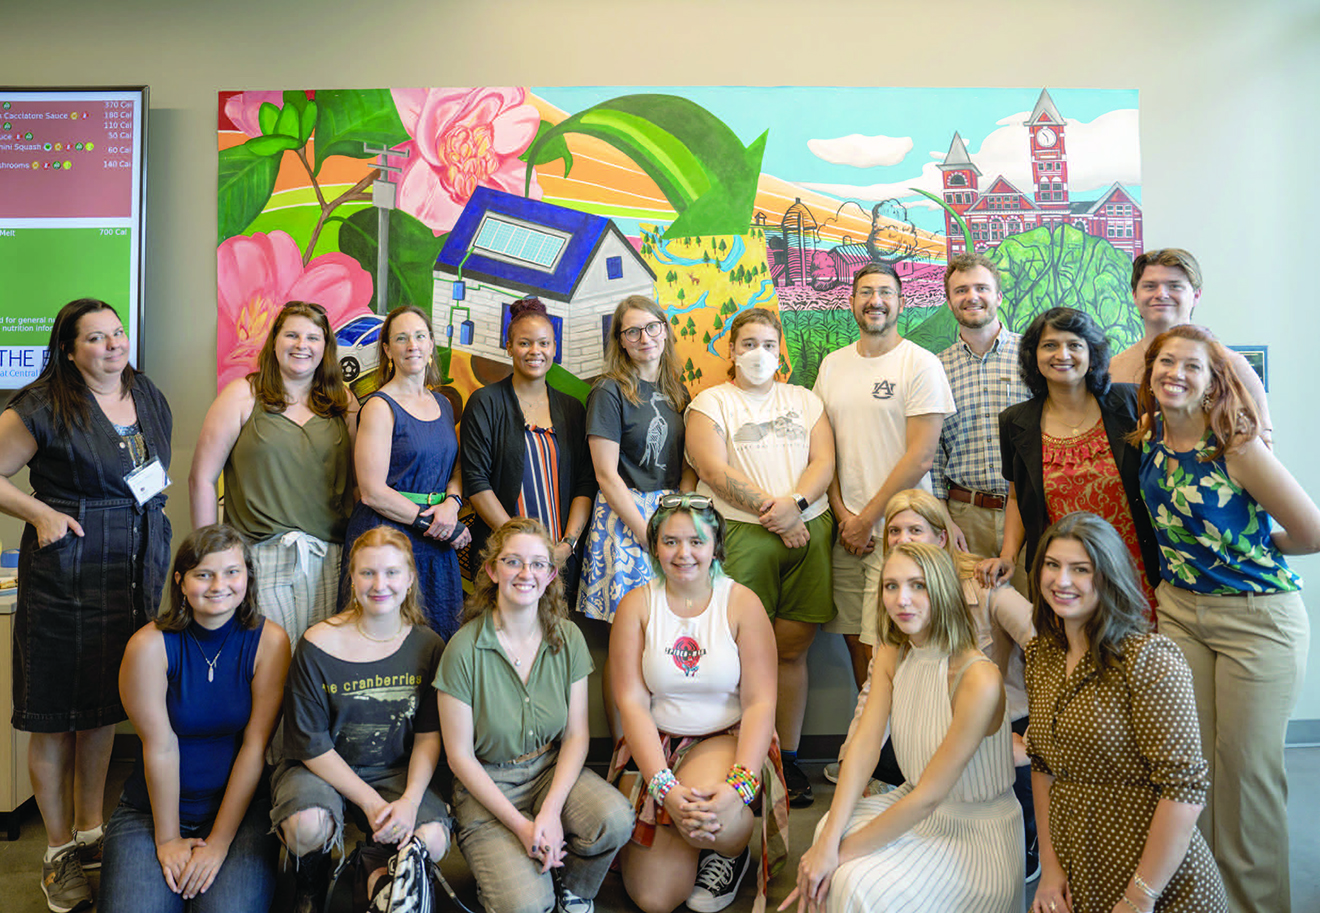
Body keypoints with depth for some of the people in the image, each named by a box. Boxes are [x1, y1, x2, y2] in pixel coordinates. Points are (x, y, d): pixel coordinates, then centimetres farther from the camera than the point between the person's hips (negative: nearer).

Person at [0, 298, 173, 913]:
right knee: (55, 715, 4)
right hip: (65, 569, -5)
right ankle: (59, 852, 19)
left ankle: (91, 832, 31)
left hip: (136, 566, 6)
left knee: (106, 706, 15)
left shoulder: (150, 399, 10)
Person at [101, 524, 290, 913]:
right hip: (152, 807, 1)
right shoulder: (150, 645, -11)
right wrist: (168, 840, -8)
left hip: (242, 805, 0)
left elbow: (255, 746, -11)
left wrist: (218, 843, -12)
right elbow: (160, 748, -11)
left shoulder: (270, 641, -10)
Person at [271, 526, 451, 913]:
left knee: (432, 841, -26)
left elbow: (429, 736, -2)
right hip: (321, 767, -1)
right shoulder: (318, 646, -13)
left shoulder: (427, 646, -4)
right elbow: (311, 745, -12)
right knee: (307, 826, -33)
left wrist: (410, 800, -20)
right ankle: (312, 882, 5)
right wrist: (370, 802, -19)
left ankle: (385, 878, 9)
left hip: (399, 771, 1)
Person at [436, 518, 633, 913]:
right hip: (487, 784, -3)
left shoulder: (567, 638, -3)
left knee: (615, 818, -27)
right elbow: (460, 756, -10)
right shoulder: (465, 648, -14)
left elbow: (576, 735, -1)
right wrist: (521, 825, -16)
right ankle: (497, 874, 12)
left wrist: (551, 811, -17)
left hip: (554, 771, 3)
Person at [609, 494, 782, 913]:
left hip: (727, 739, -1)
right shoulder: (637, 604, -2)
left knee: (714, 817, -34)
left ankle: (733, 851, 4)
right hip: (657, 744, 2)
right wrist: (664, 786, -21)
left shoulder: (743, 603, -5)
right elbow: (632, 703, -8)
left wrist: (738, 785, -25)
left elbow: (760, 703, -9)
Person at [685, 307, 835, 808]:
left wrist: (796, 502, -10)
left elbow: (824, 461, 9)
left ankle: (789, 758, 16)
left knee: (792, 650, 5)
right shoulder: (710, 403, 8)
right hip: (740, 533, -3)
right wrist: (771, 511, -11)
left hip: (809, 530, 3)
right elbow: (715, 471, -5)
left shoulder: (805, 400, 20)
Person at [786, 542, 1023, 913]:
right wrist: (828, 841, -22)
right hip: (913, 805, 6)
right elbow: (864, 746, -11)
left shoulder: (979, 680, -27)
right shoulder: (891, 654, -3)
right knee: (828, 829, -17)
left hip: (977, 833, -6)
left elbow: (927, 797, -24)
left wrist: (843, 851, -20)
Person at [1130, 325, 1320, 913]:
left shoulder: (1235, 446, -16)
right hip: (1178, 610, 5)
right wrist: (1180, 565, 7)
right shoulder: (1148, 440, 0)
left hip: (1258, 617, -5)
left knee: (1246, 765, 4)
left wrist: (1248, 550, 2)